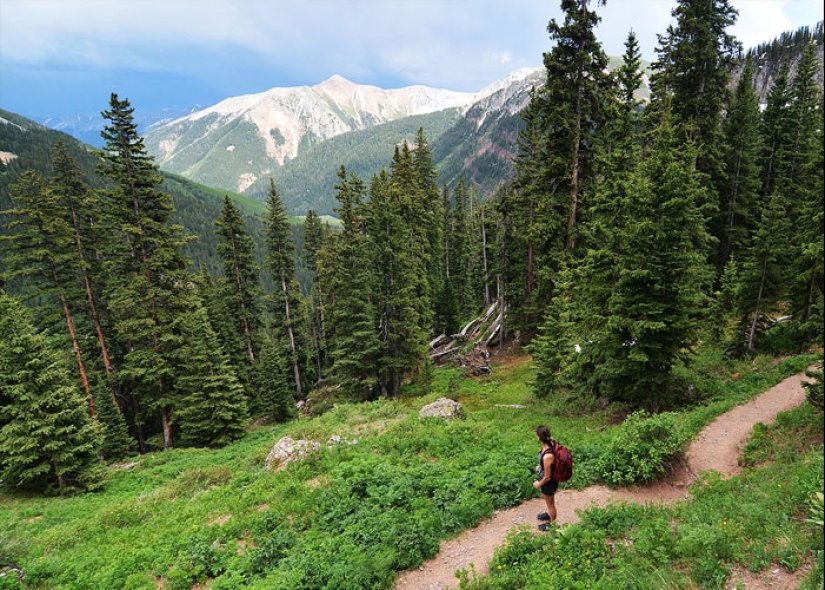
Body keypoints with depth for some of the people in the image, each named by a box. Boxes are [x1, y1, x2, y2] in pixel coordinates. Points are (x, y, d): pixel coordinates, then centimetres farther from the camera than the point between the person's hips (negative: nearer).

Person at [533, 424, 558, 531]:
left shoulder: (547, 456, -42)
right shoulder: (550, 443, -17)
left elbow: (547, 477, -27)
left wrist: (538, 484, -10)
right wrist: (541, 466, 14)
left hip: (549, 483, -8)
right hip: (550, 481, 8)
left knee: (550, 503, 20)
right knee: (548, 500, 34)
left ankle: (552, 523, 46)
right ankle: (550, 514, 60)